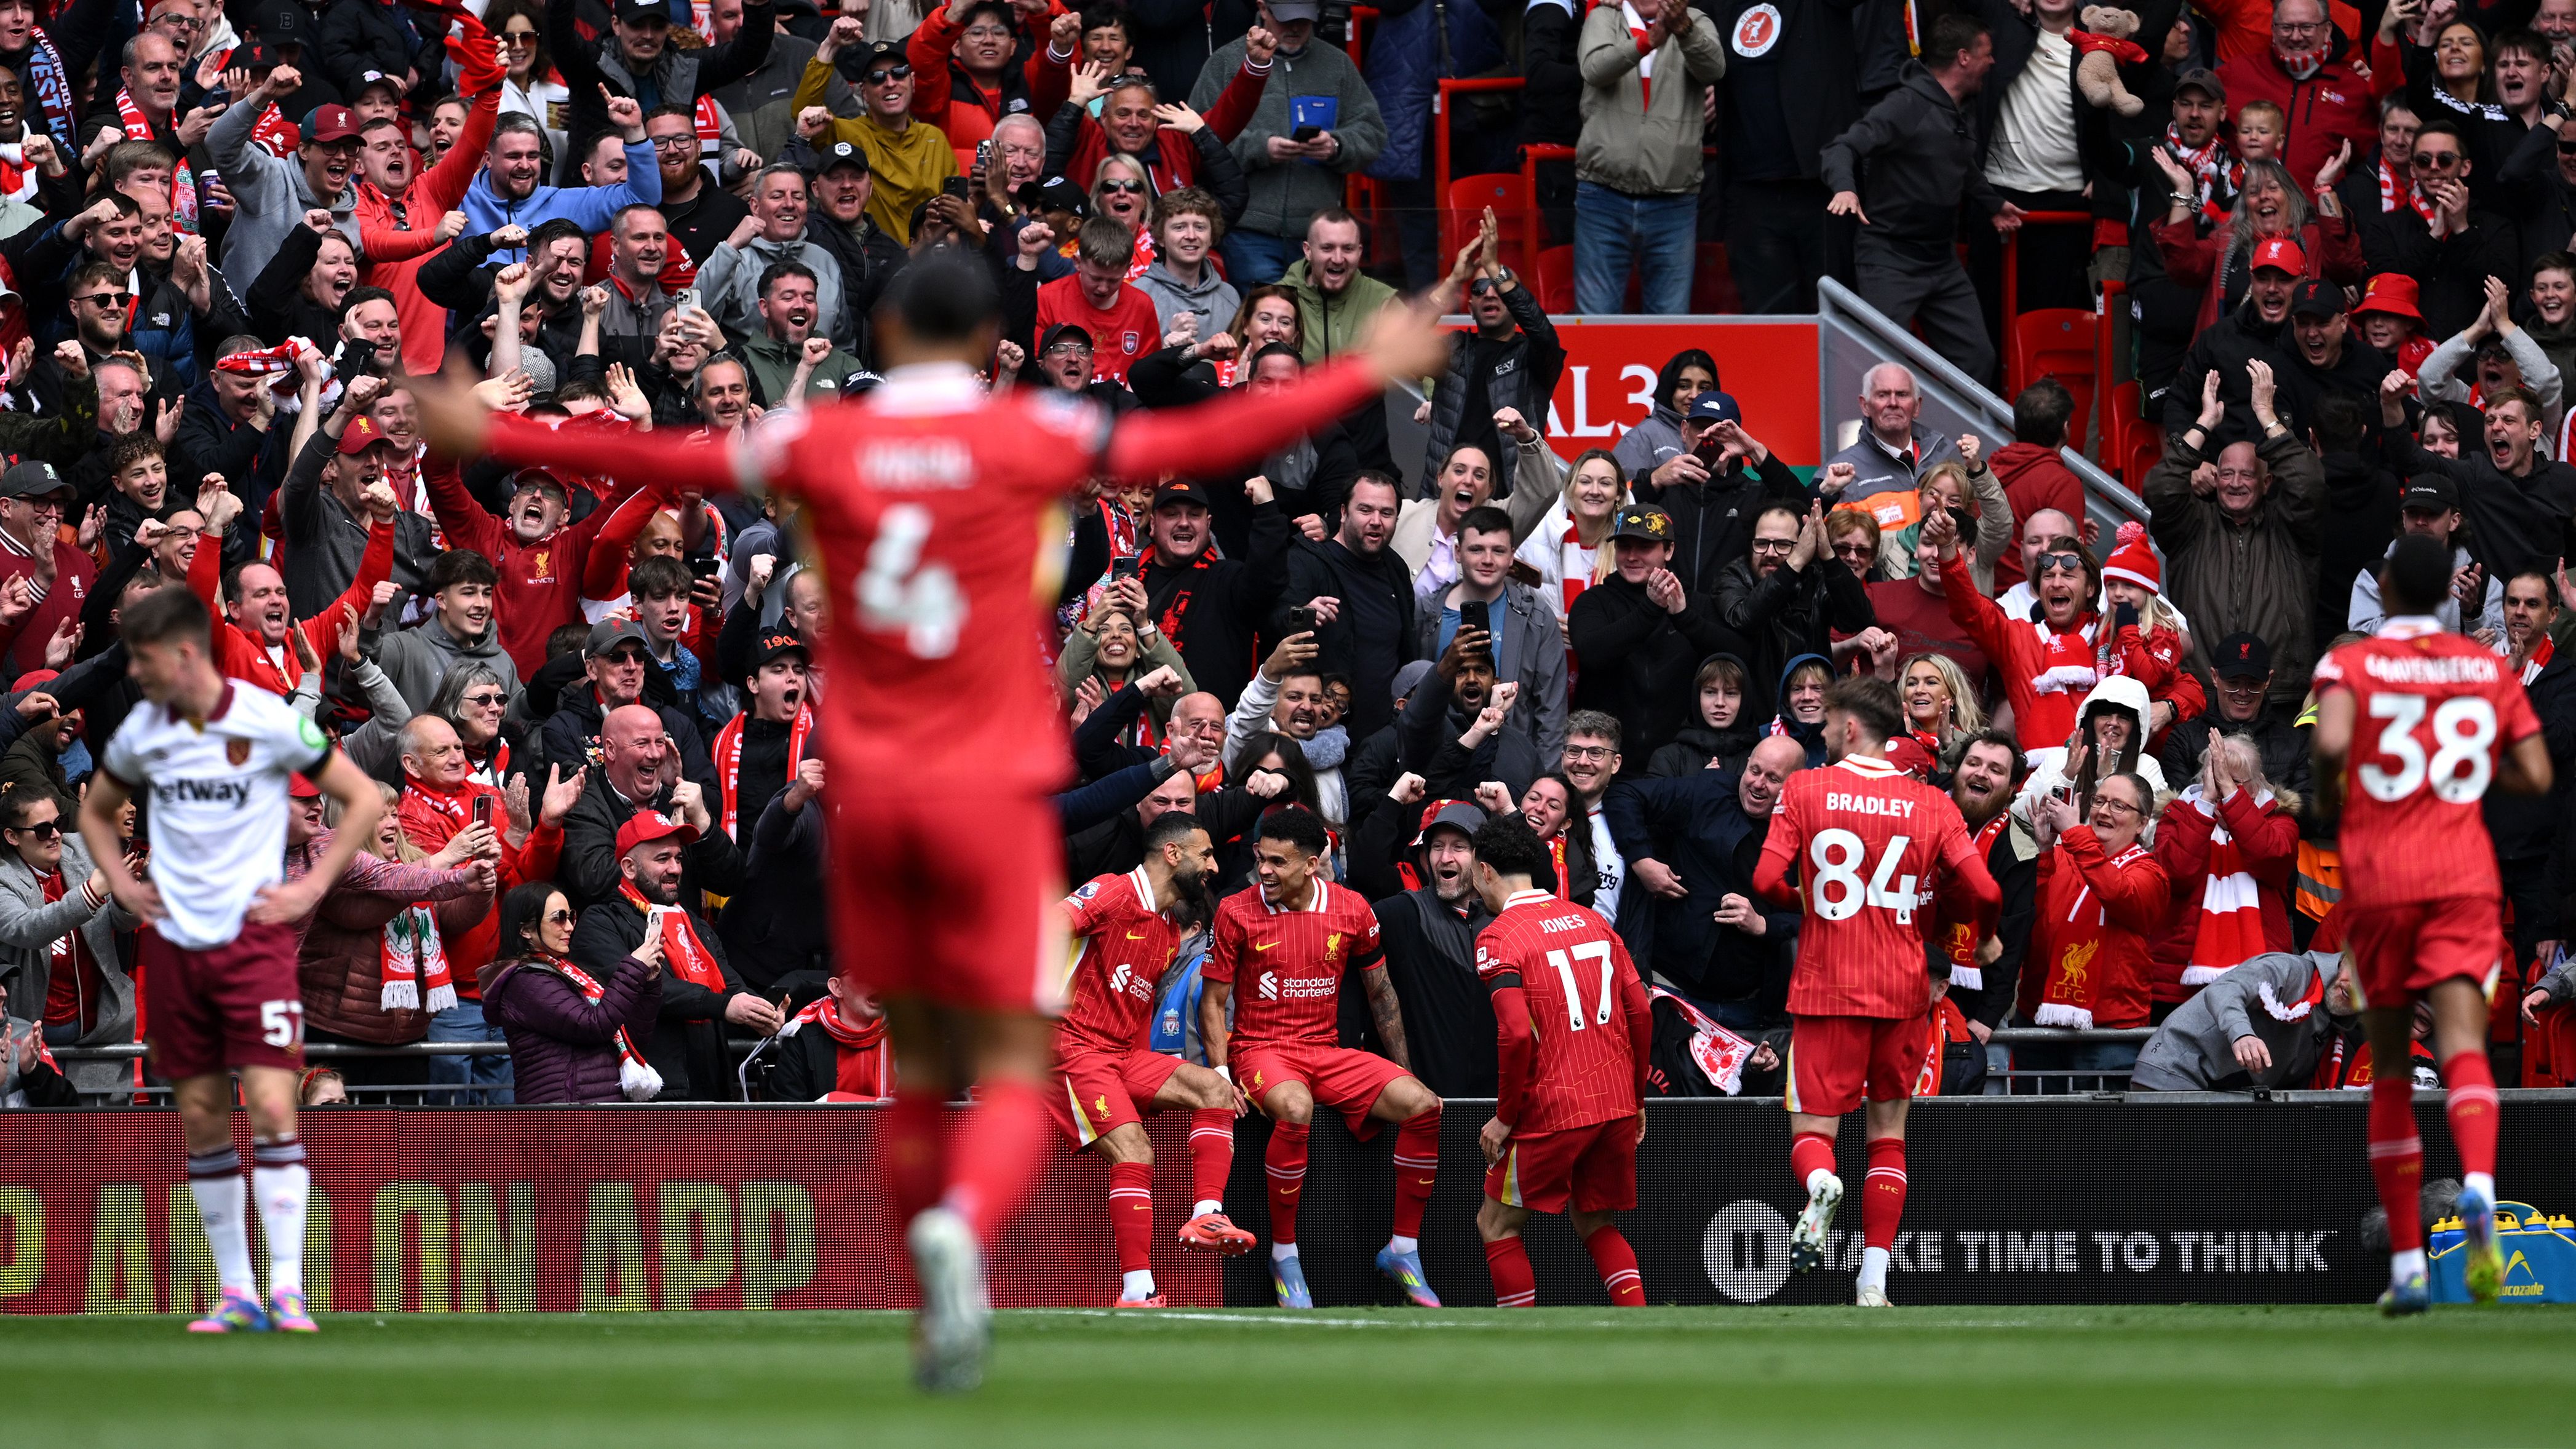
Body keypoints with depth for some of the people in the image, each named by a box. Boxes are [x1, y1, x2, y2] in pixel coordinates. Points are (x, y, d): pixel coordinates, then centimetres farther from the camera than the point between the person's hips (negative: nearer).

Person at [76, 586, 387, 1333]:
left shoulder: (270, 721, -9)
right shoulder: (141, 733, 5)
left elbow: (366, 800, -1)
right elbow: (95, 810, 25)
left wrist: (312, 887, -6)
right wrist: (121, 883, 9)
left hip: (254, 936, -5)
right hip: (173, 942, 5)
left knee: (271, 1107, -14)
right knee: (201, 1120, 5)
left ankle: (287, 1288, -13)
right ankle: (236, 1292, 12)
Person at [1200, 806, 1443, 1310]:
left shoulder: (1351, 909, 2)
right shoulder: (1236, 912, -5)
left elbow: (1380, 994, 14)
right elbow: (1212, 1000, 0)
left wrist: (1403, 1070, 11)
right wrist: (1221, 1074, -13)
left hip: (1326, 1051, 4)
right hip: (1259, 1050, -4)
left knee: (1423, 1107, -19)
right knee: (1295, 1109, -39)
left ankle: (1402, 1250, -5)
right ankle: (1284, 1255, -23)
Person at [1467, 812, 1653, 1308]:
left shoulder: (1498, 938, -8)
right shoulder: (1591, 921, 11)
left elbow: (1518, 1034, -18)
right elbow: (1640, 1013, 8)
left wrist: (1505, 1117, -8)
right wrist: (1637, 1098, 17)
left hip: (1552, 1112, -6)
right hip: (1616, 1105, 6)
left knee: (1497, 1225, 10)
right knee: (1595, 1224, 20)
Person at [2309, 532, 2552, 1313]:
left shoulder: (2348, 666, 0)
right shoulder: (2489, 670, 9)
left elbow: (2331, 744, -19)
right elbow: (2535, 777, 7)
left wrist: (2327, 806, 1)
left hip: (2376, 877, -1)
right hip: (2463, 877, 1)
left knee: (2389, 1066, 11)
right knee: (2463, 1042, -13)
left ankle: (2406, 1266, 11)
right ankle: (2478, 1184, -45)